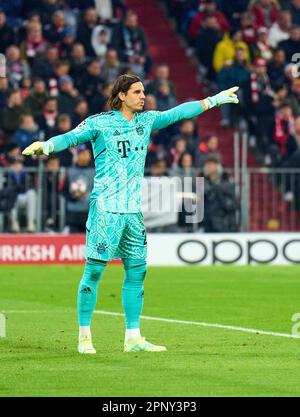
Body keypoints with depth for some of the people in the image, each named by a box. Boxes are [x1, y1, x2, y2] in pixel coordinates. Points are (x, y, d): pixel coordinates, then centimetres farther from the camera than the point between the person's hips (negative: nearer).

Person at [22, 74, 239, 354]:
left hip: (133, 210, 6)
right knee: (94, 270, -6)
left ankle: (133, 338, 13)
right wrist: (46, 146, -38)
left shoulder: (145, 121, 13)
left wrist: (215, 100, 23)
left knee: (136, 271, 6)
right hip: (105, 208, -6)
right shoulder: (99, 123, -5)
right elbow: (72, 137, -18)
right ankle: (84, 336, 1)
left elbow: (177, 113, 21)